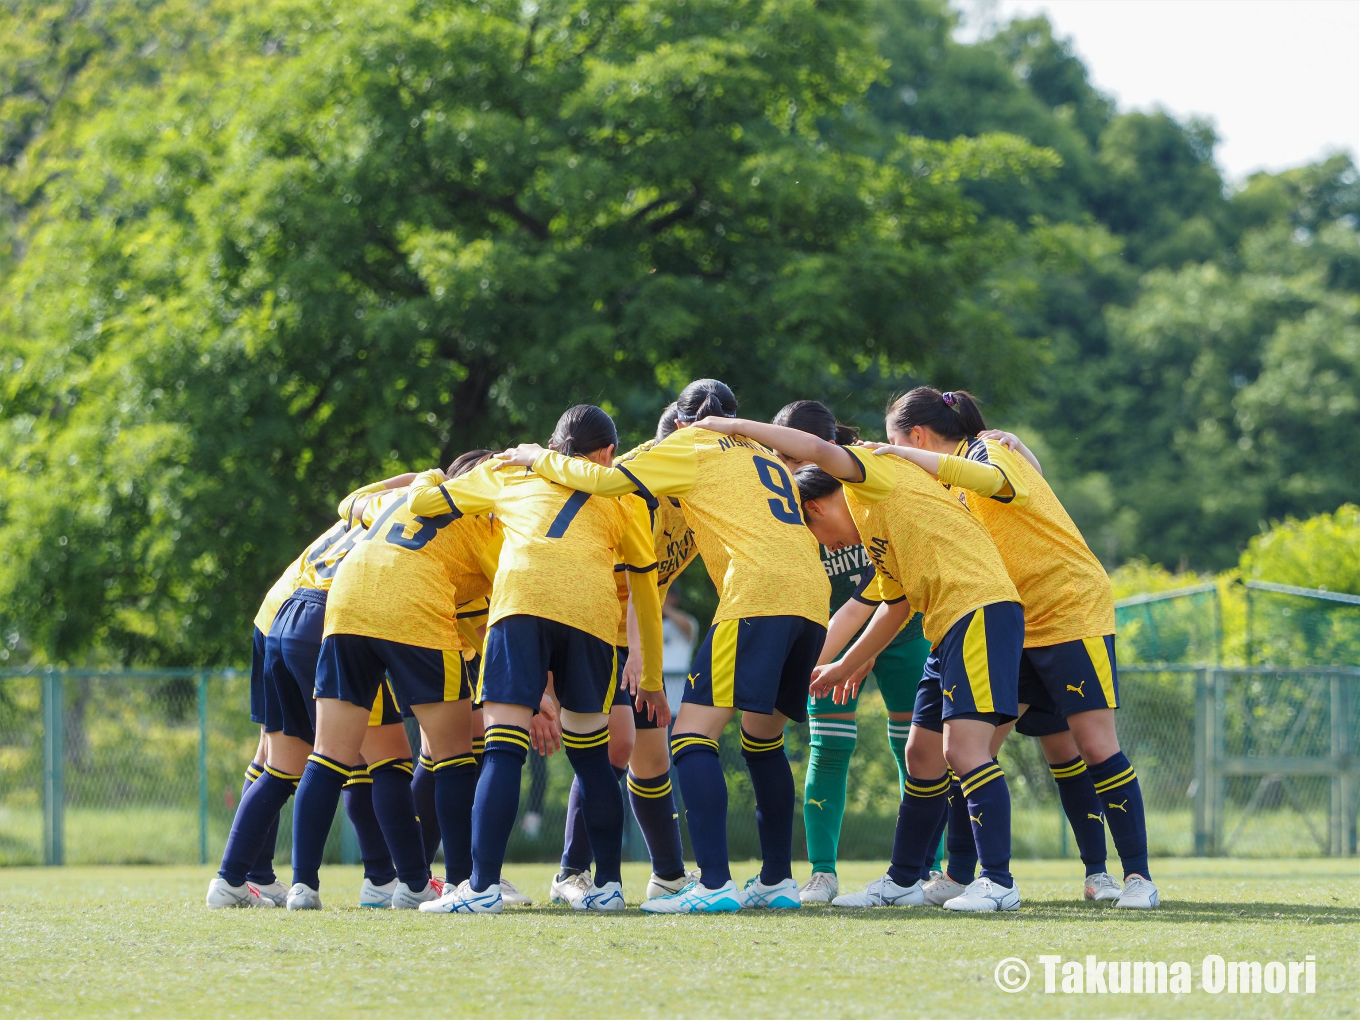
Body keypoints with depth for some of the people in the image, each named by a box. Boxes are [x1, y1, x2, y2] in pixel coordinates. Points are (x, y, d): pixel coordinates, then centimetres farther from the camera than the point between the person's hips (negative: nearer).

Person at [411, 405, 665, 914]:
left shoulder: (510, 472, 29)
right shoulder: (622, 494, 29)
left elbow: (422, 501, 30)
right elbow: (646, 591, 32)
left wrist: (428, 478, 54)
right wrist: (651, 679, 39)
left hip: (521, 593, -1)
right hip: (593, 606, 1)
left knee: (503, 749, -7)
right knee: (589, 751, 16)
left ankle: (483, 886, -17)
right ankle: (608, 884, 18)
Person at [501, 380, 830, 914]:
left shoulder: (690, 445, 12)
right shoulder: (764, 455, 31)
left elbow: (604, 479, 4)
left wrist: (540, 459, 19)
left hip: (758, 591, -7)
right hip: (813, 593, 8)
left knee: (693, 733, -9)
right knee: (763, 737, 22)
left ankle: (715, 885, -21)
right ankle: (777, 880, 22)